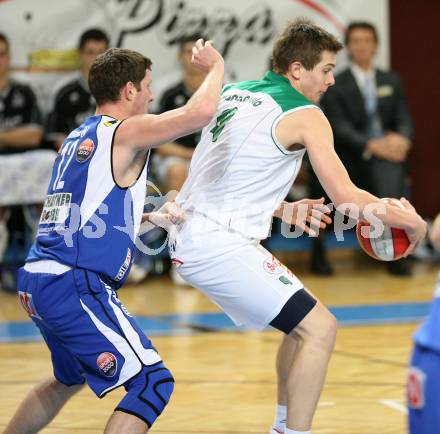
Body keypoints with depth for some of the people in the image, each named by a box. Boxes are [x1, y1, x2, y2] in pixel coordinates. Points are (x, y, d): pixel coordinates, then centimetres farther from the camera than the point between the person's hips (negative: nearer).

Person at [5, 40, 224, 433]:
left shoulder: (77, 138, 20)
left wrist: (152, 217, 20)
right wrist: (215, 67, -1)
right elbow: (199, 113, -20)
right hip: (74, 285, -10)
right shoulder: (124, 131, -6)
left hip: (36, 280, 10)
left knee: (69, 379, 32)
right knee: (153, 383, -10)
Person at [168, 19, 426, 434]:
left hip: (188, 236, 9)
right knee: (320, 328, -8)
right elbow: (346, 197, -10)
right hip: (221, 244, -9)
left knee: (302, 321, 21)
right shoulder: (306, 115, -8)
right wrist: (409, 221, 5)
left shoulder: (233, 93, 15)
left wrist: (286, 211, 22)